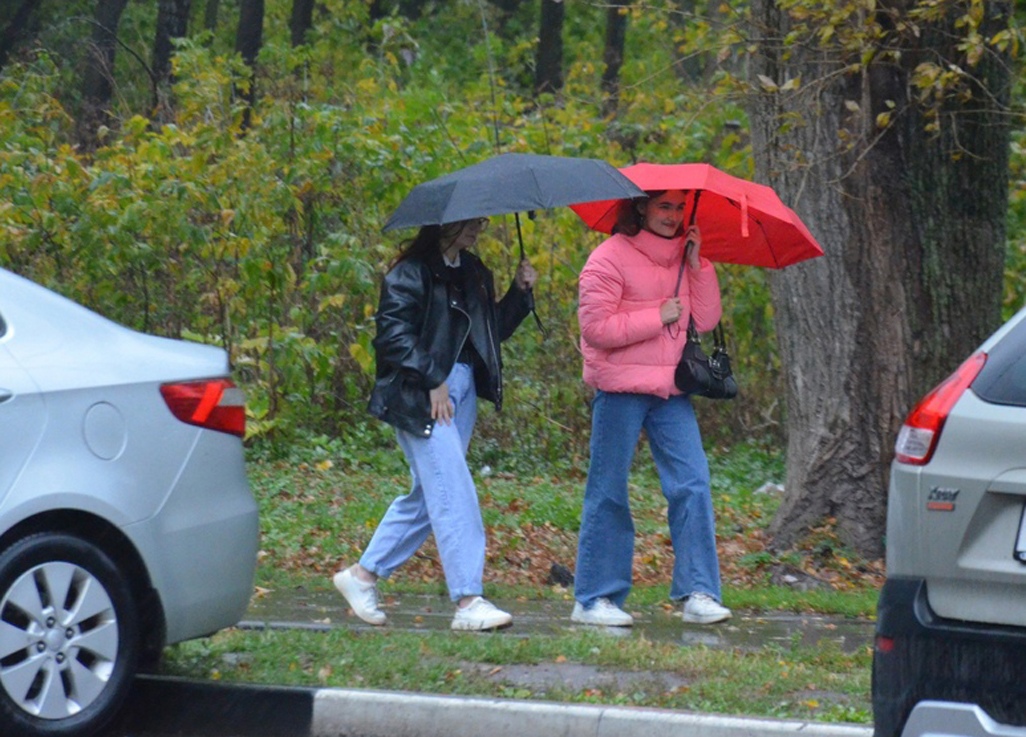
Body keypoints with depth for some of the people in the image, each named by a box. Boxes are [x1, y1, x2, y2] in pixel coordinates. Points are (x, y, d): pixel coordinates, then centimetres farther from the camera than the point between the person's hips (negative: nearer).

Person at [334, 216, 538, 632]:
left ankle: (363, 575, 25)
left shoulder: (474, 273, 16)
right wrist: (432, 380, -18)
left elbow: (493, 330, 20)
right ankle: (468, 602, -15)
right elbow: (392, 333, -15)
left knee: (427, 496, 13)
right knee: (454, 495, -13)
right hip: (421, 395, -9)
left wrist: (520, 292, 7)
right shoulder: (411, 274, -9)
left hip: (461, 390, 9)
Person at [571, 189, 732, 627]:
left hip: (669, 391, 5)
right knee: (609, 493, 0)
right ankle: (593, 599, 6)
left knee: (692, 484, -5)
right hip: (620, 389, -5)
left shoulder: (682, 258, 14)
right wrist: (658, 317, -12)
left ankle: (698, 592, -3)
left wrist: (697, 266, -3)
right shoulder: (611, 257, -5)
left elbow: (706, 320, 7)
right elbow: (595, 326, -13)